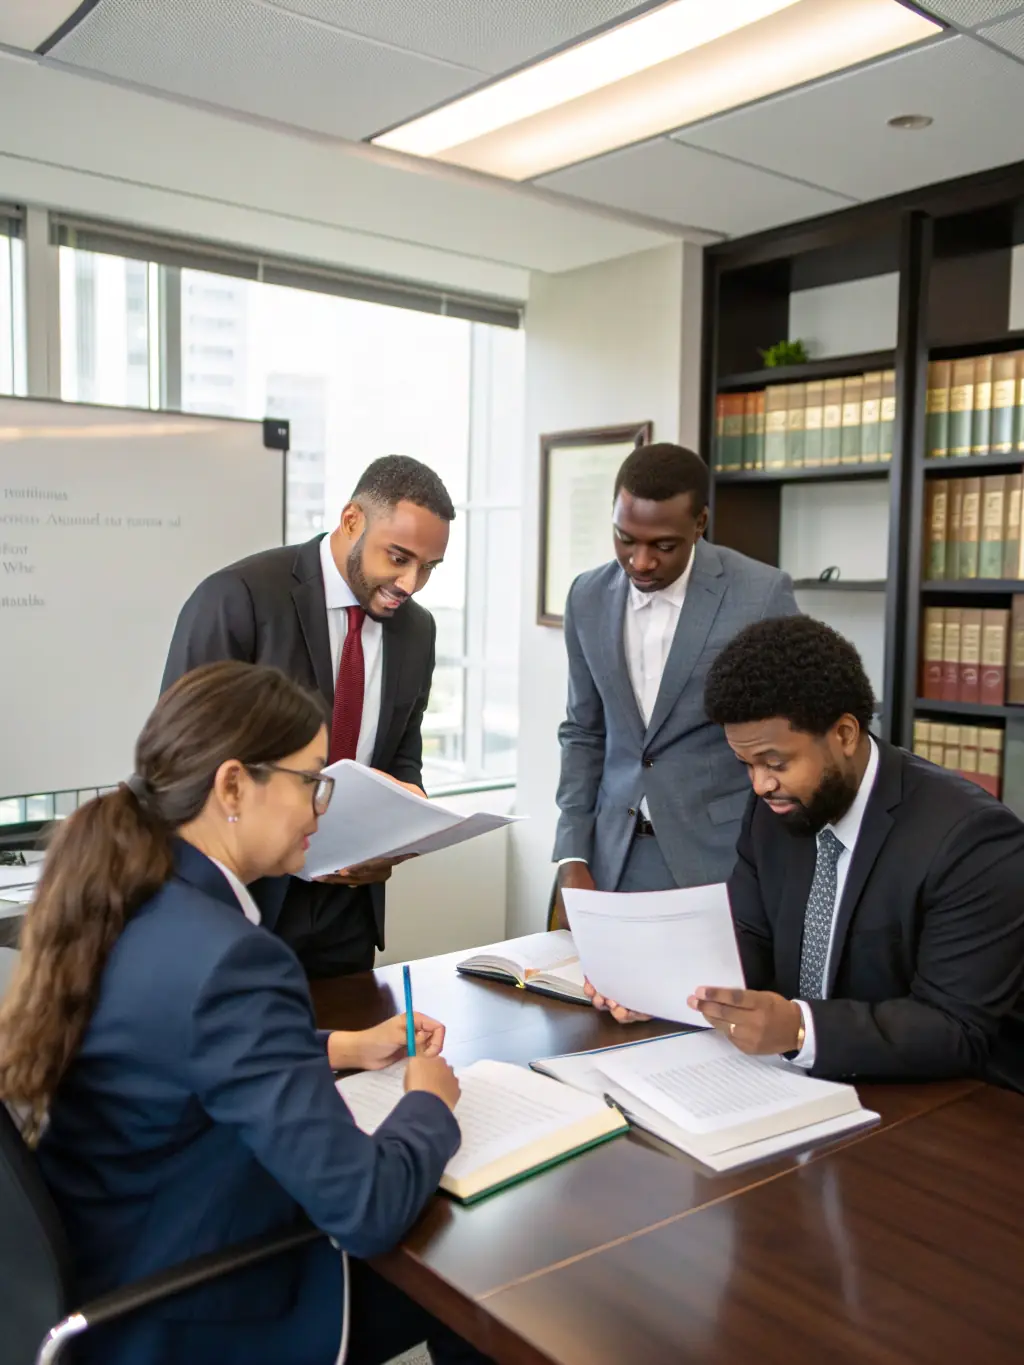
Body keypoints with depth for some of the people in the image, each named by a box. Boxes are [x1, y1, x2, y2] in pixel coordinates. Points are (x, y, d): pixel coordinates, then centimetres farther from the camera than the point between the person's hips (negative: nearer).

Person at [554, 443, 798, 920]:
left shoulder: (762, 594, -11)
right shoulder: (588, 597, 2)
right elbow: (584, 733, 9)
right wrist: (572, 857, 1)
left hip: (722, 858, -3)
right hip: (613, 857, 4)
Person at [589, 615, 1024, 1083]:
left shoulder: (971, 839, -20)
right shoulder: (773, 808, -1)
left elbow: (961, 1032, -21)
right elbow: (748, 941, 5)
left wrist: (799, 1029, -33)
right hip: (789, 1081, 5)